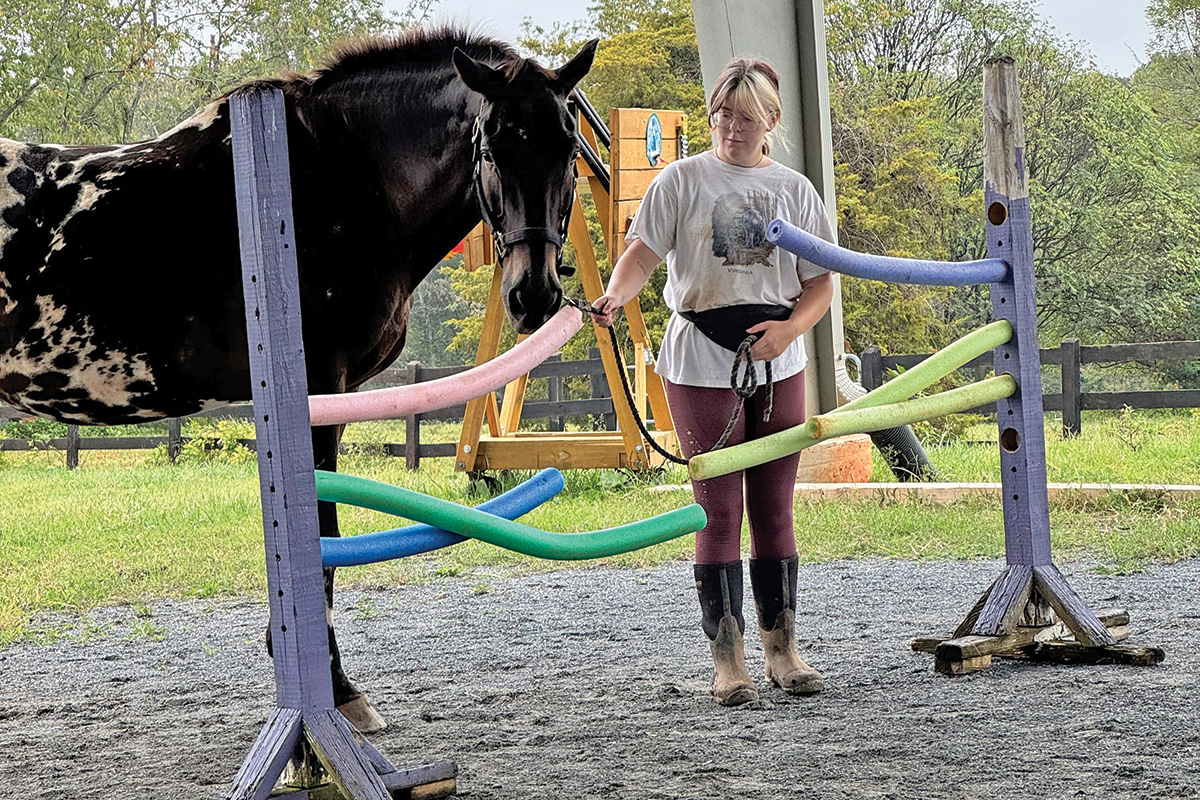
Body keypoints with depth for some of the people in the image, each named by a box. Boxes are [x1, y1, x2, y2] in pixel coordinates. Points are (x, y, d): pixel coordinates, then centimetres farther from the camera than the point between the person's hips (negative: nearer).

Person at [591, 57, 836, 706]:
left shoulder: (794, 189, 9)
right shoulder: (682, 180, 1)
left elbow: (821, 282, 9)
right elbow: (642, 253, -8)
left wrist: (791, 328, -10)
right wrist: (614, 296, -29)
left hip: (778, 364, 3)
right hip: (702, 365, -3)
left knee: (774, 510, 7)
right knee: (719, 513, -3)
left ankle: (782, 649, 15)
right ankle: (727, 659, 1)